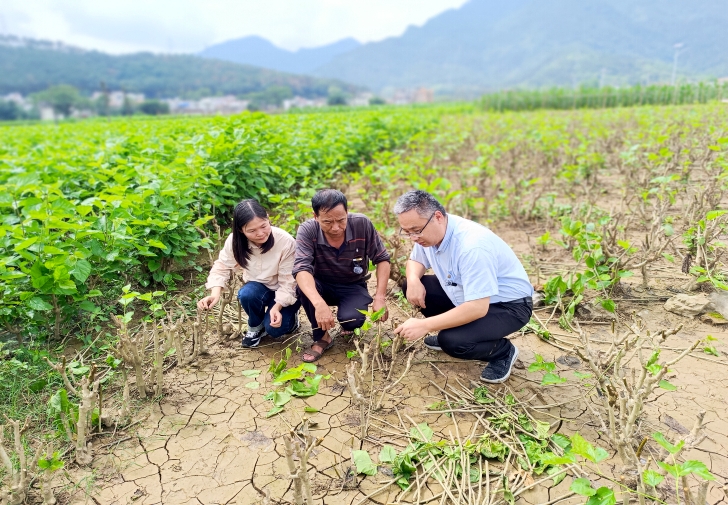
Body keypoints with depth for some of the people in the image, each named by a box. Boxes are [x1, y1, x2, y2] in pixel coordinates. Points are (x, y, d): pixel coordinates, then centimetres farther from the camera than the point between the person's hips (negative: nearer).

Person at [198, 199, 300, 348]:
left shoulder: (286, 242, -30)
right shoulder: (235, 240, -20)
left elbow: (288, 282, -23)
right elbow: (222, 267, -9)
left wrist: (277, 308, -36)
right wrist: (215, 293, -27)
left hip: (286, 292, -3)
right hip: (259, 288, 3)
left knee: (274, 328, -23)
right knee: (246, 294, -31)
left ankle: (290, 315, 14)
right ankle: (255, 326, 1)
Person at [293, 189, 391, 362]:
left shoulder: (362, 224, -21)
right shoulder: (307, 231, -24)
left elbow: (382, 259, -11)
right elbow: (302, 269, -37)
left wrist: (380, 297, -21)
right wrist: (320, 304, -52)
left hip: (354, 287, -1)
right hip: (322, 286, 1)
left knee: (351, 319, -31)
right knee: (304, 286, -32)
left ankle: (348, 325, 10)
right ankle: (322, 337, -8)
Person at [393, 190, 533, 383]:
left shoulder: (472, 245, -35)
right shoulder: (428, 230, -9)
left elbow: (478, 308, -37)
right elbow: (415, 261, 10)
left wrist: (424, 326, -35)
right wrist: (413, 280, -15)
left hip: (508, 305, -8)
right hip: (466, 294, 8)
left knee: (453, 341, -30)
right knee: (412, 287, -3)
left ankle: (503, 351, 1)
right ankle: (449, 334, 14)